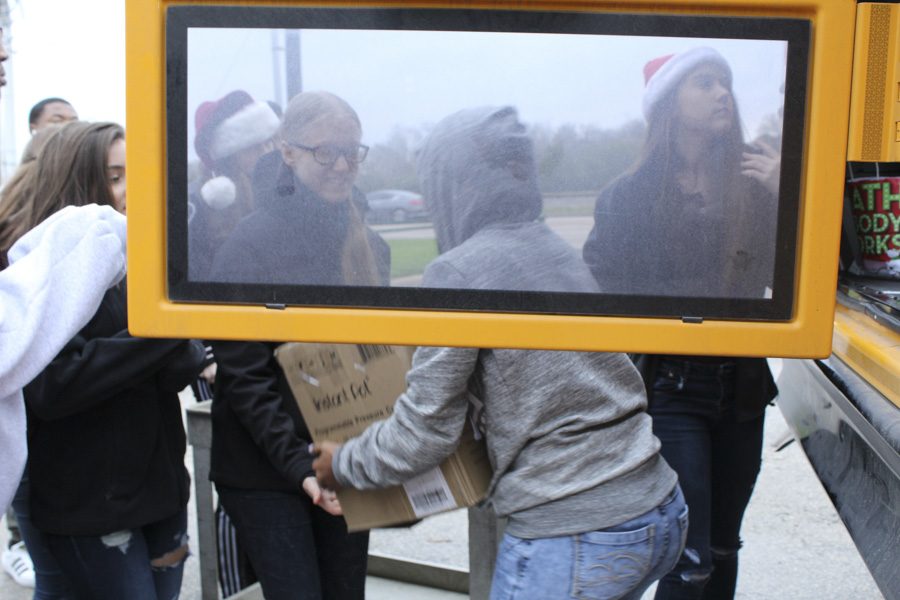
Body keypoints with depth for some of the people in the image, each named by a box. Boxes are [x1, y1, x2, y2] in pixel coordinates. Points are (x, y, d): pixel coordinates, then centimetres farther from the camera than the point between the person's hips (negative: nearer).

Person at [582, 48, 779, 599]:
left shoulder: (751, 184, 2)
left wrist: (783, 195, -12)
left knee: (723, 548, 16)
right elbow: (601, 288, -6)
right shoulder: (631, 195, -7)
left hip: (742, 385, 4)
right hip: (671, 389, -4)